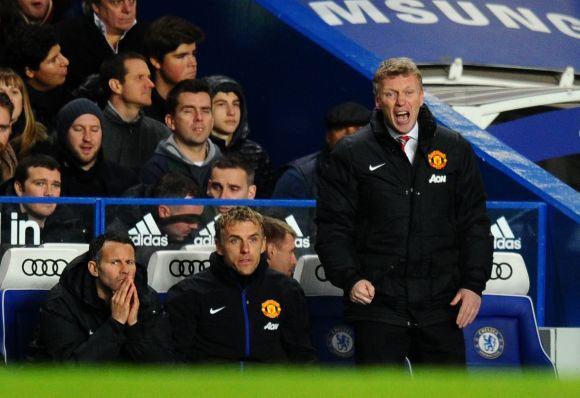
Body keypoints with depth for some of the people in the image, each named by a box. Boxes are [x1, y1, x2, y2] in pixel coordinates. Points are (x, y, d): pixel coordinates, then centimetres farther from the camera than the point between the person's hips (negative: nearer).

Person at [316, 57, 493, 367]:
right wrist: (350, 278, -13)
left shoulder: (455, 150, 9)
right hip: (377, 303, -2)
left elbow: (474, 223, 11)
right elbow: (333, 226, 2)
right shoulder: (351, 154, 3)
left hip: (440, 306, 2)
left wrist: (474, 283, 1)